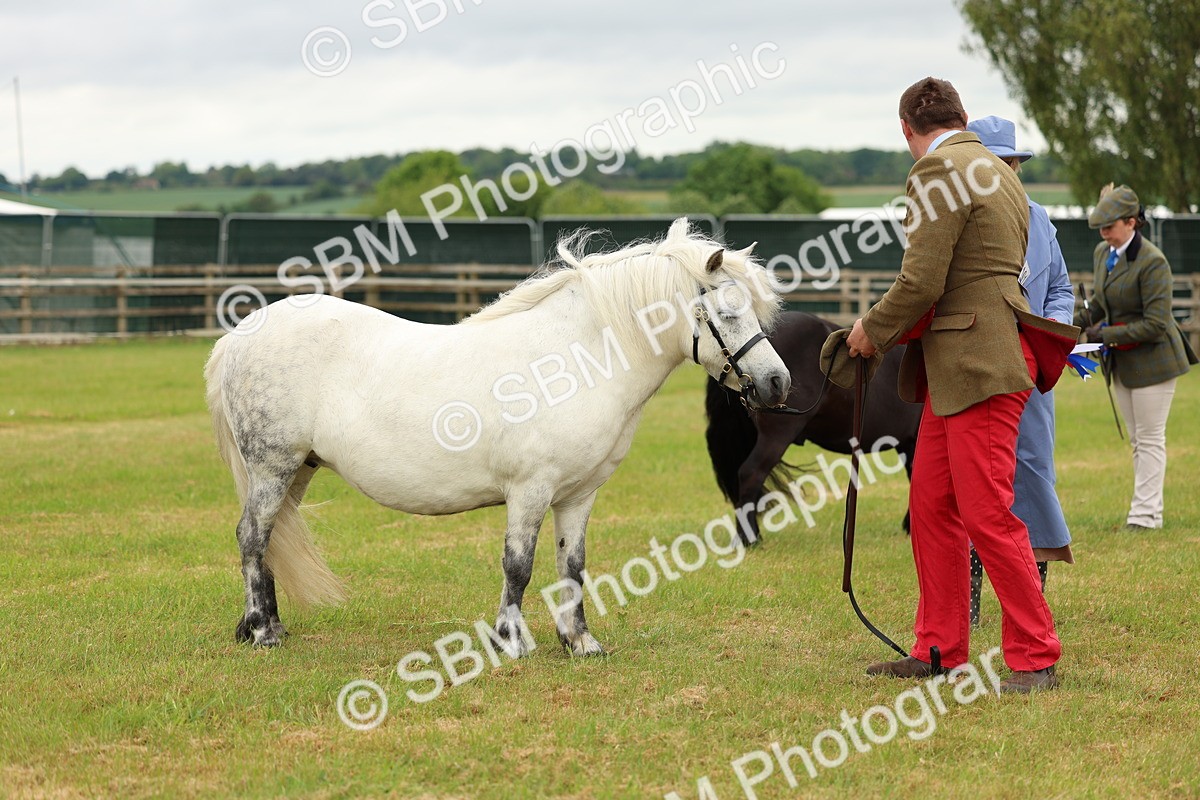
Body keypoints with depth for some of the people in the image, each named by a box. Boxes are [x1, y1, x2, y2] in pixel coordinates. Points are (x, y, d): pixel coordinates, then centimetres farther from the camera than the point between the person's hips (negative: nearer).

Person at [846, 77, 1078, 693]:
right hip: (953, 369, 11)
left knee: (987, 516, -8)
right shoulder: (997, 173, 19)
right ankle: (939, 648, 19)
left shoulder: (939, 170, -12)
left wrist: (873, 331, 0)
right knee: (931, 507, 13)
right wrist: (893, 329, 23)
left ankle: (1035, 658, -3)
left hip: (979, 365, -11)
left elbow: (921, 283, -17)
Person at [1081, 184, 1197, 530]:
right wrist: (1089, 327, 2)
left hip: (1151, 359, -8)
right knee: (1137, 440, 12)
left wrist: (1106, 334, -22)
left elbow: (1155, 324, -23)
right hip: (1121, 361, 8)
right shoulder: (1102, 252, 4)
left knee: (1150, 438, -4)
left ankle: (1145, 514, -2)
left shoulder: (1152, 261, -21)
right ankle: (1151, 510, 18)